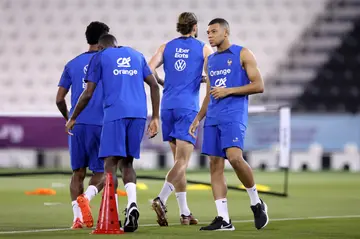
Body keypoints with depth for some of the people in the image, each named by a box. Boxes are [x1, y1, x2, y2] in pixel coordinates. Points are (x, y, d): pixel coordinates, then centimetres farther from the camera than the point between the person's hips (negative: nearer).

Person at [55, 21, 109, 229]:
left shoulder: (72, 64, 12)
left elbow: (59, 99, 11)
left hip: (77, 124, 3)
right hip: (101, 124, -3)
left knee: (78, 172, 10)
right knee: (100, 170, 6)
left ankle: (77, 215, -2)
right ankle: (86, 197, -23)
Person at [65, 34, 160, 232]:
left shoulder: (99, 57, 10)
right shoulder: (137, 55, 22)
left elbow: (88, 94, 6)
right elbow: (154, 85, 16)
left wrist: (72, 119, 17)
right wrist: (155, 118, 18)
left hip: (115, 113, -4)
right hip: (139, 114, 4)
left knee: (111, 164, -3)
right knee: (127, 162, 14)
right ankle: (132, 203, -10)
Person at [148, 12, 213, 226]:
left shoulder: (166, 47, 11)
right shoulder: (204, 49, 3)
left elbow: (149, 71, 0)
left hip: (168, 106, 4)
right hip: (188, 107, -4)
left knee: (179, 160, 12)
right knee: (182, 162, -8)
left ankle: (185, 212, 11)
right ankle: (161, 199, -31)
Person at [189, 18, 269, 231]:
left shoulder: (243, 54, -1)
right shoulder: (210, 61, 19)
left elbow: (259, 86, -7)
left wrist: (228, 91, -13)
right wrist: (198, 118, 17)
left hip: (234, 116, -7)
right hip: (213, 118, 7)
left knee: (235, 157, -25)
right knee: (215, 165, -1)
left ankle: (256, 202, -3)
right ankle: (223, 219, 0)